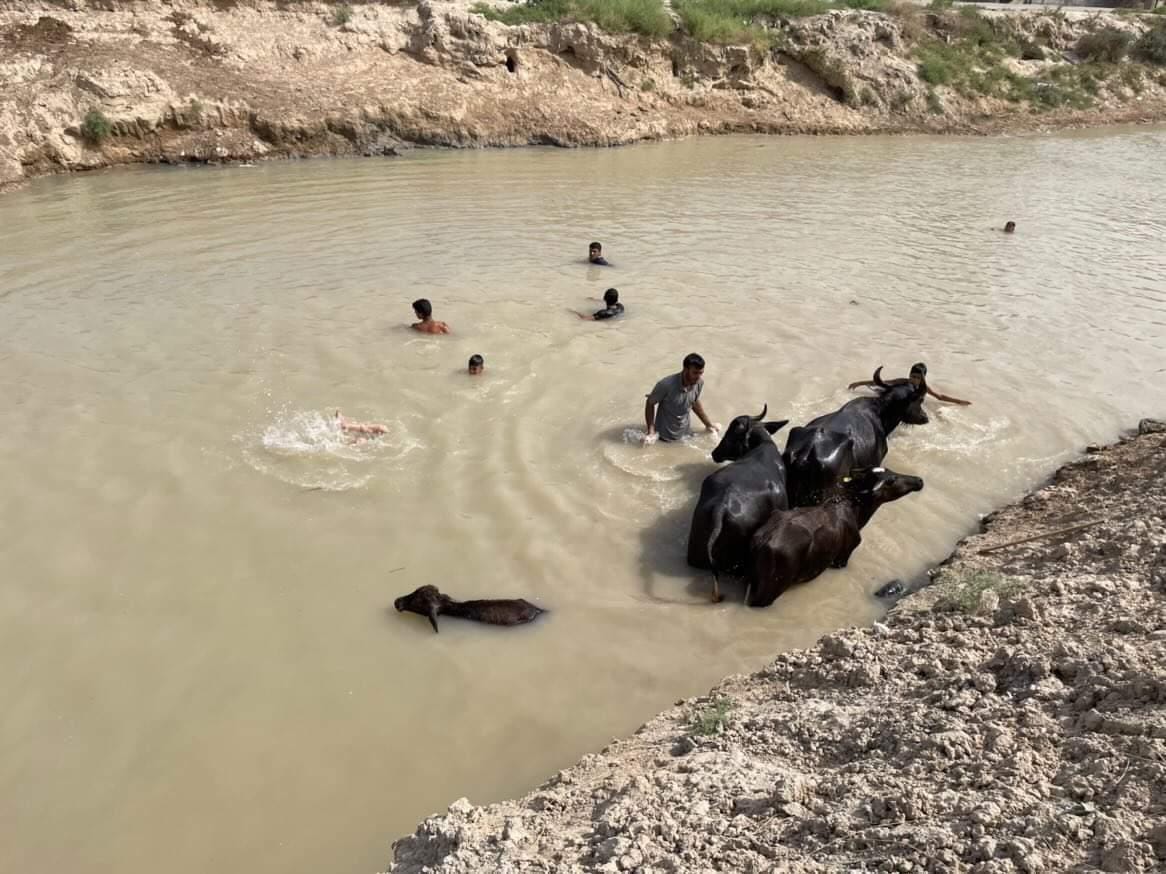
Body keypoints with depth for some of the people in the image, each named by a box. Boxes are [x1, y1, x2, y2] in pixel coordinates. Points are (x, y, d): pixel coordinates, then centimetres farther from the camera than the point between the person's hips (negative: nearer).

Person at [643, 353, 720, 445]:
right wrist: (651, 431, -21)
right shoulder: (666, 385, -30)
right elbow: (650, 403, -15)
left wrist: (708, 424, 12)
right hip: (666, 436, -5)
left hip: (685, 433, 5)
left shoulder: (699, 382, -16)